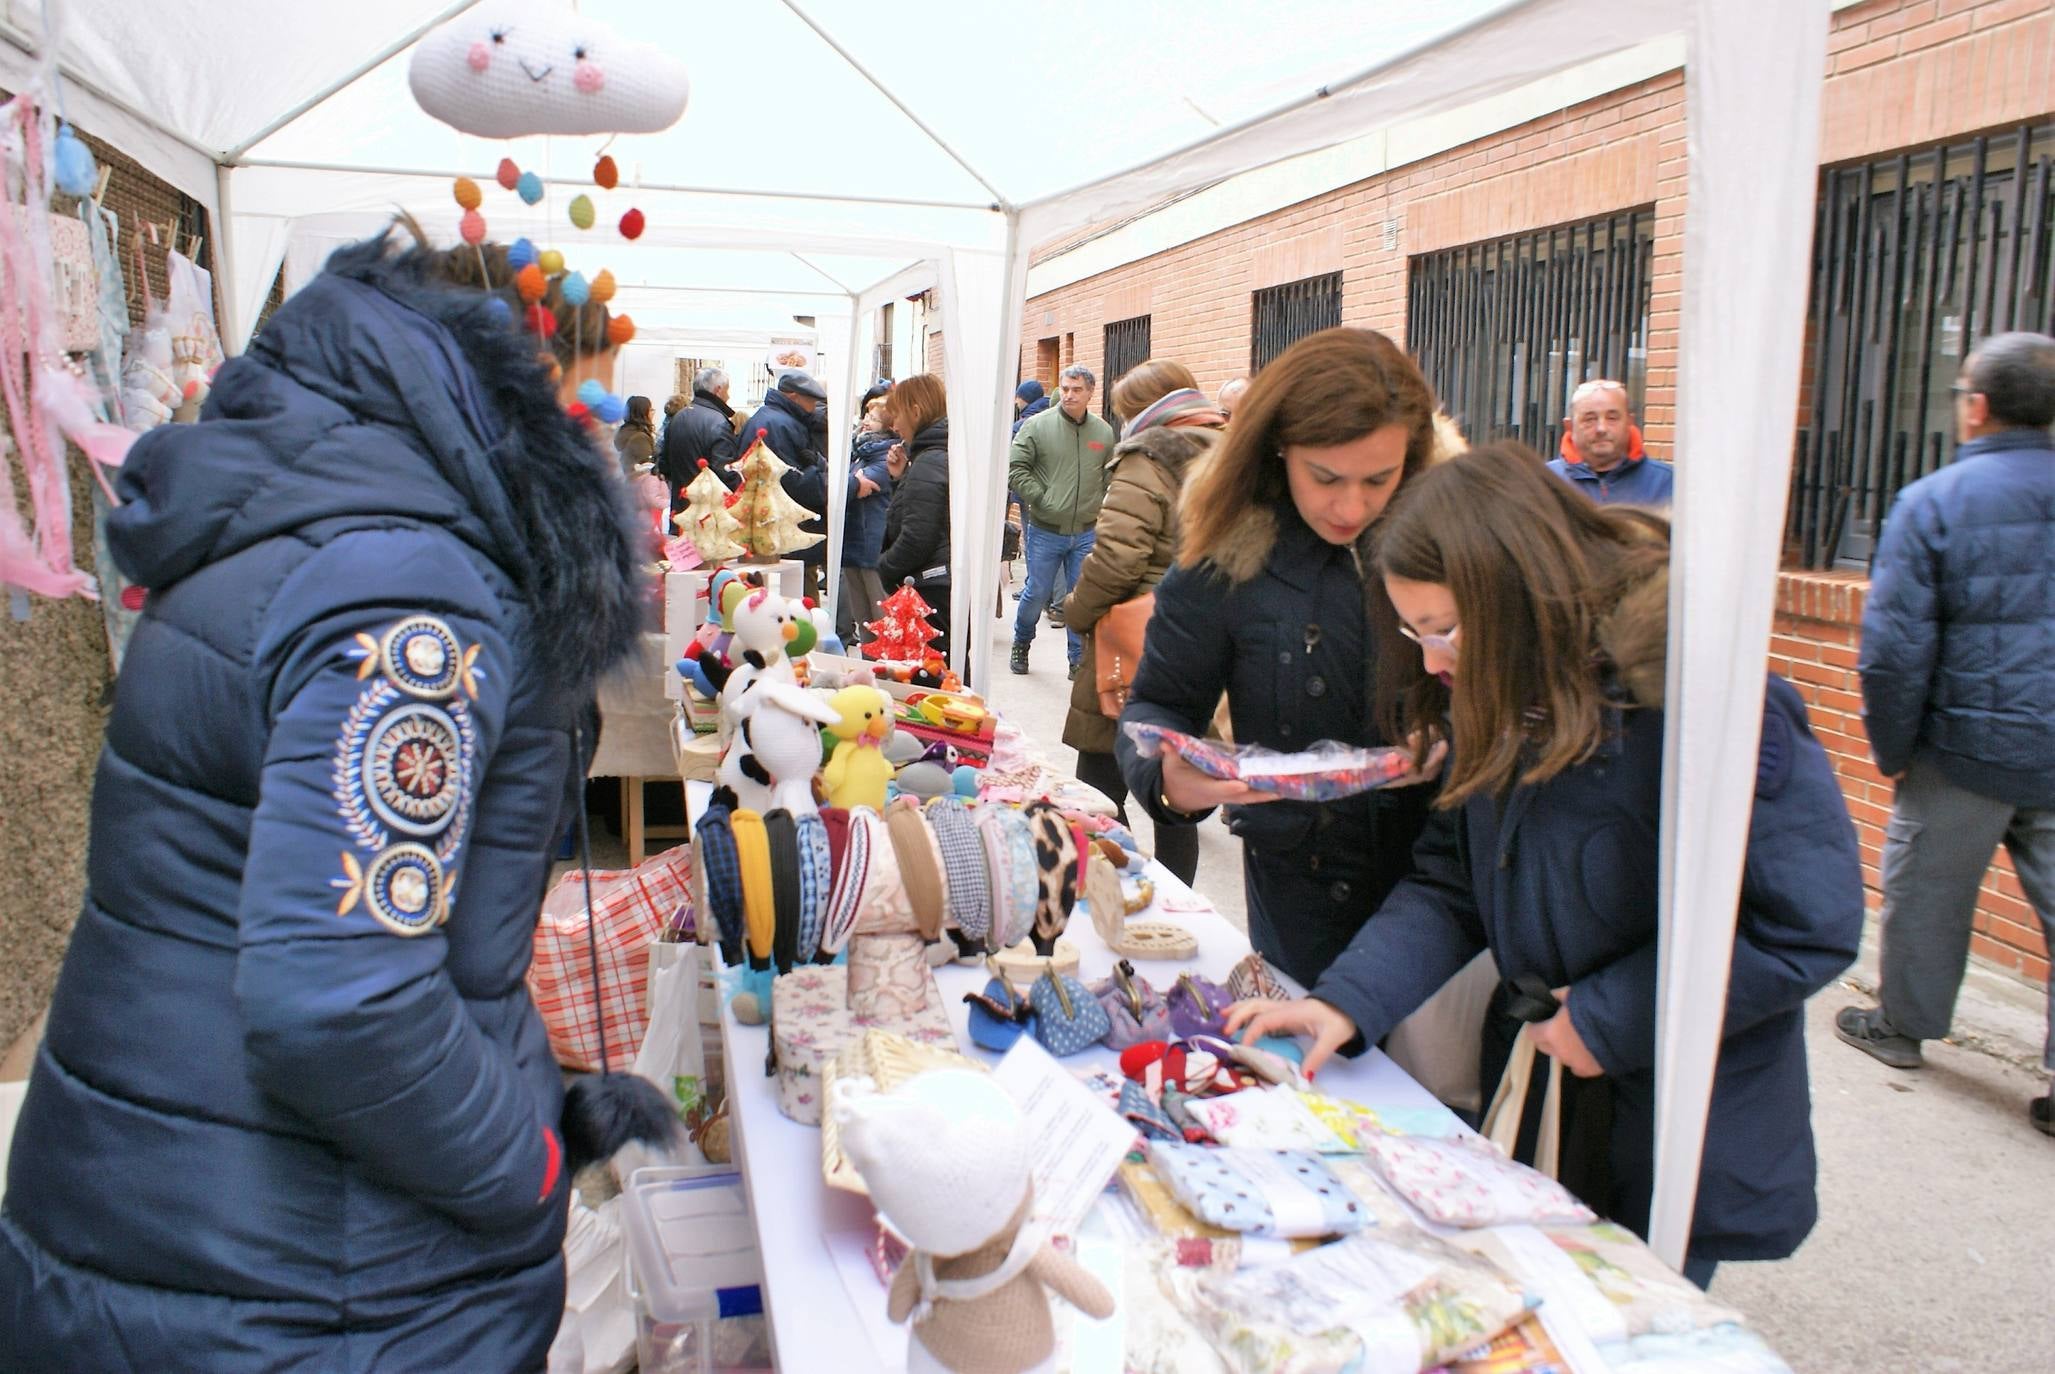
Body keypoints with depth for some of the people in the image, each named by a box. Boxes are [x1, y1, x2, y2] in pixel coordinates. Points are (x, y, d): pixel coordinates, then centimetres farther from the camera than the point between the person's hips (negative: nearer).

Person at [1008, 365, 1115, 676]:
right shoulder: (1038, 425, -7)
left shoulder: (1104, 432, 4)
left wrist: (1102, 508, 4)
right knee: (1037, 592, 8)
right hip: (1045, 531, -2)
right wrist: (1041, 499, -12)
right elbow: (1016, 467, -7)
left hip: (1086, 533, 2)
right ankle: (1021, 644, 33)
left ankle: (1080, 660, 17)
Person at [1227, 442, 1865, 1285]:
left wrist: (1609, 1020, -20)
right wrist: (1345, 1002, -17)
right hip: (1537, 1089, 6)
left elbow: (1812, 923, -23)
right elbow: (1451, 883, -4)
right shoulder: (1498, 702, -7)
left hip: (1684, 1140, -6)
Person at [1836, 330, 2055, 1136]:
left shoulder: (1933, 502, -11)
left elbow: (1894, 647, -13)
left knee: (1926, 894, 13)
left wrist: (1890, 748, -2)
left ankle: (1904, 1026, 30)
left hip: (1969, 750, -3)